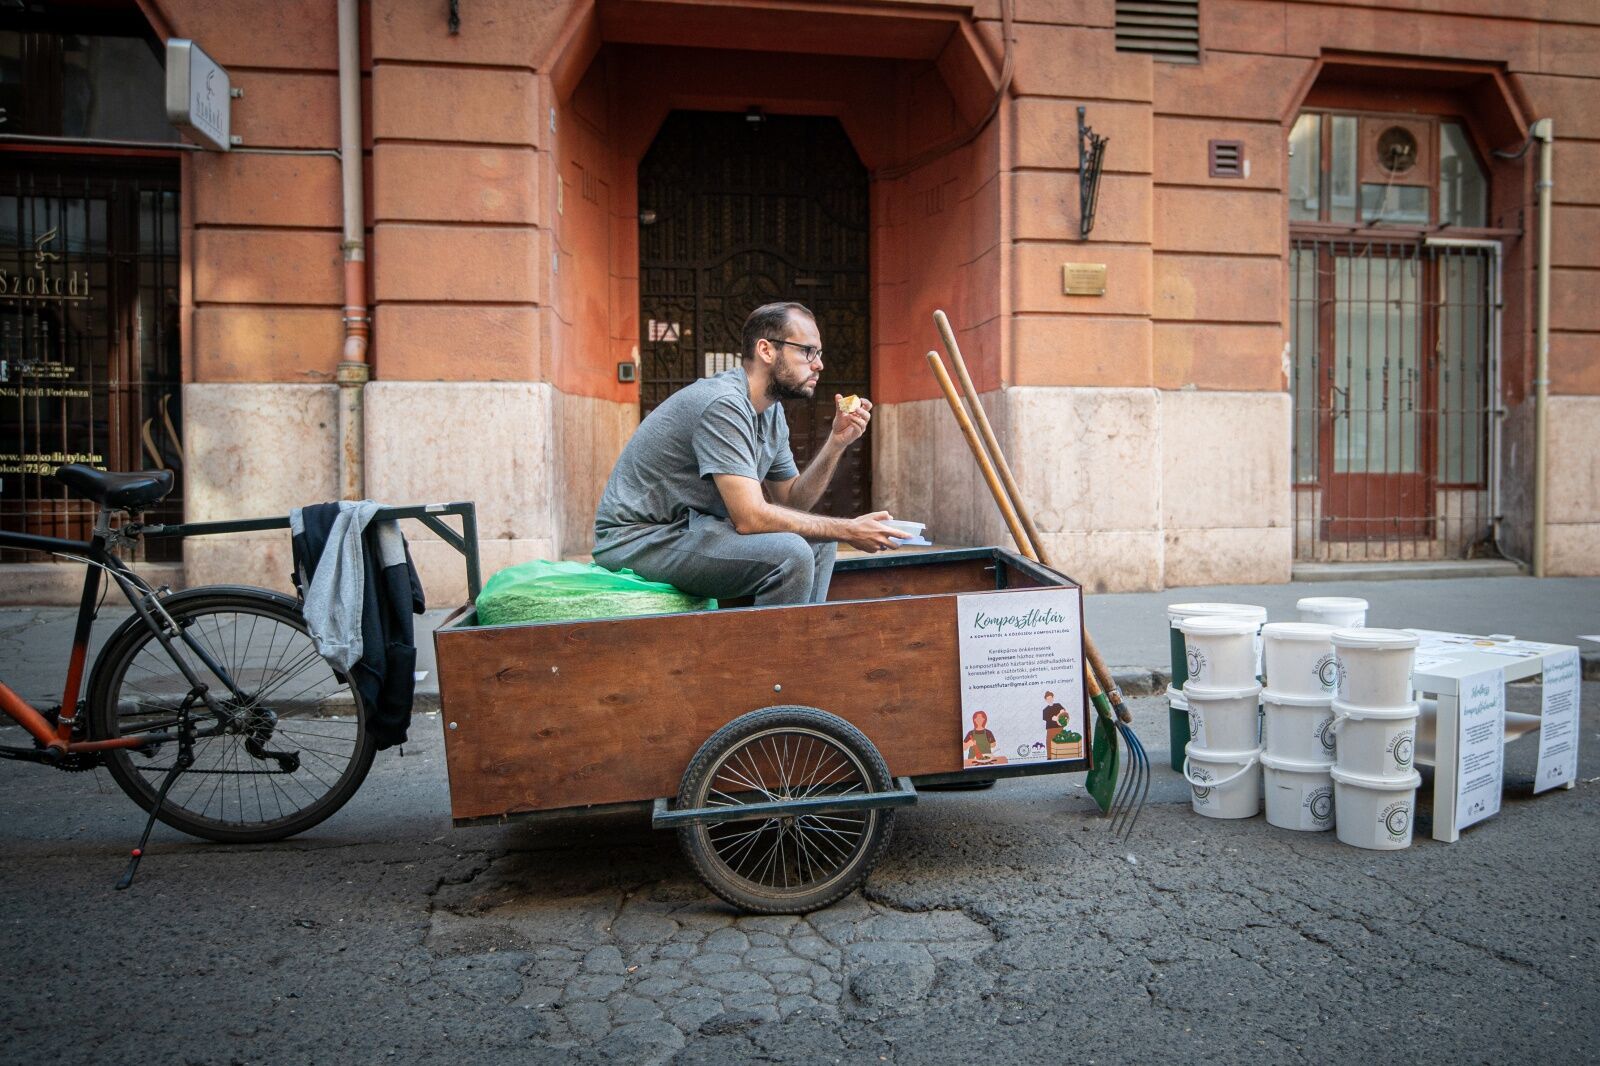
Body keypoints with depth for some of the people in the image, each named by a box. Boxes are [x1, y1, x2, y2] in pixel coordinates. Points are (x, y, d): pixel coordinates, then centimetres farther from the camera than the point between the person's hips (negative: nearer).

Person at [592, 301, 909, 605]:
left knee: (819, 543, 7)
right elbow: (751, 517, -26)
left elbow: (792, 502, 12)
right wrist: (848, 530, -18)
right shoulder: (723, 404, -22)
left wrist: (837, 442, -2)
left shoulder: (772, 412, 8)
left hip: (691, 528, 10)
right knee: (789, 553, -25)